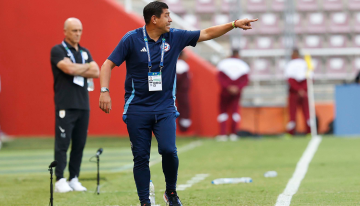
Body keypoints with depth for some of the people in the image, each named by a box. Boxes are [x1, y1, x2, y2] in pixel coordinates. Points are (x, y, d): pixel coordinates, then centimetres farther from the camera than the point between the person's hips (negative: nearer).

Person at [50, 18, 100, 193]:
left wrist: (77, 70, -7)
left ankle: (74, 179, 10)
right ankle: (60, 181, -6)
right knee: (62, 143, -8)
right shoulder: (57, 50, -1)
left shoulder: (85, 52, 18)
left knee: (79, 144, 5)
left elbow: (96, 72, 5)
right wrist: (87, 67, 0)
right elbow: (69, 68, -17)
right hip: (65, 104, -6)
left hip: (83, 104, 6)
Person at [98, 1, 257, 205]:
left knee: (168, 150, -16)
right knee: (141, 157, 0)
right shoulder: (132, 39, -6)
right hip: (137, 110, -2)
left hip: (165, 109, 2)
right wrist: (104, 91, -16)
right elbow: (108, 64, -4)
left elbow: (207, 34, 9)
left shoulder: (175, 37, 3)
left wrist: (234, 24, 2)